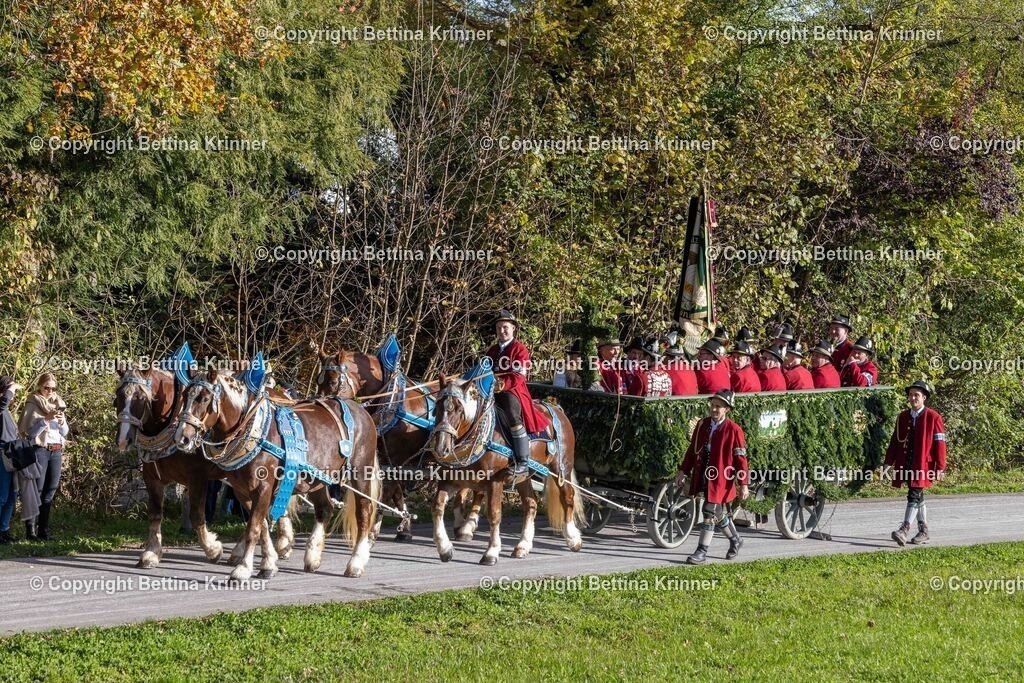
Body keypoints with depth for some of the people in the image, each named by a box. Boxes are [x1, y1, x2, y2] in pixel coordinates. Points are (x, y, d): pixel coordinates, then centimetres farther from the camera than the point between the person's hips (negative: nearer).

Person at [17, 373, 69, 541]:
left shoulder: (58, 404, 15)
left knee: (51, 490, 3)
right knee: (37, 490, -10)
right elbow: (30, 431, -8)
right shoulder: (33, 404, -1)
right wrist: (46, 419, -18)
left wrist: (62, 421, -4)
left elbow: (65, 432, 16)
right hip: (39, 450, -6)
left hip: (56, 451, 6)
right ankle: (30, 530, -10)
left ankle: (43, 530, 7)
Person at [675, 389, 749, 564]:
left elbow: (740, 458, -9)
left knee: (710, 512, -8)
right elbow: (693, 449, 14)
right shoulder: (702, 425, 7)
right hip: (704, 477, 6)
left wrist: (743, 484, -10)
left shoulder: (734, 430, -10)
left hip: (721, 479, -6)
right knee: (719, 513, 18)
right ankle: (735, 540, 40)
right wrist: (684, 471, 10)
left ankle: (702, 552, -2)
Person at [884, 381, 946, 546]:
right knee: (918, 497, 14)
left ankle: (904, 531, -23)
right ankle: (923, 531, 22)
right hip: (905, 465, 6)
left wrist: (940, 468, -8)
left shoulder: (933, 417, -4)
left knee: (914, 497, -14)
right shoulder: (903, 417, 12)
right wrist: (889, 462, 9)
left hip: (922, 465, -6)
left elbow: (940, 443, -5)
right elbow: (895, 440, 15)